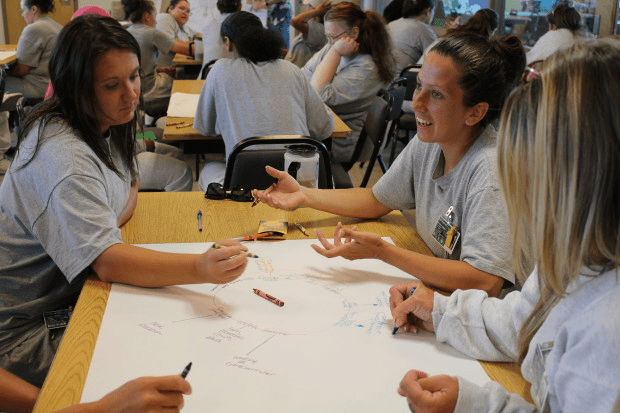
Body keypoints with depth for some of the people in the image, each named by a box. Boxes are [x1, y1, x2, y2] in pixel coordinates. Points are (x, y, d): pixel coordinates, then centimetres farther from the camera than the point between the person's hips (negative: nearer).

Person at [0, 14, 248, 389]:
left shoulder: (99, 125, 0)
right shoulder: (64, 158, -29)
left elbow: (129, 186, 13)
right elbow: (107, 261, -38)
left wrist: (106, 227, -11)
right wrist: (201, 269, -53)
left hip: (65, 296, 8)